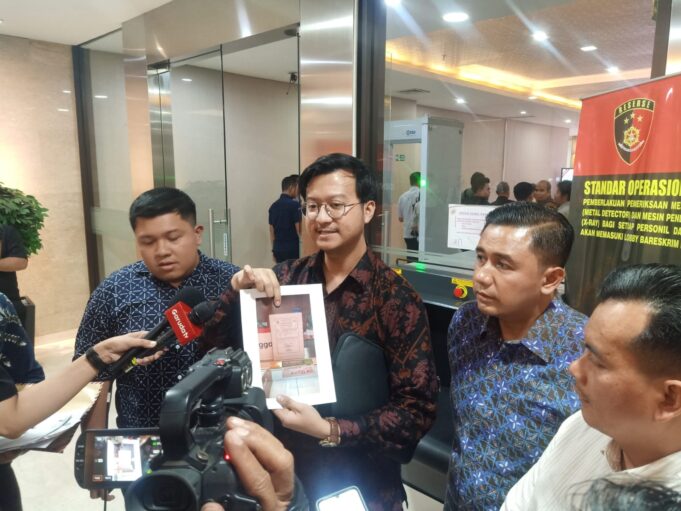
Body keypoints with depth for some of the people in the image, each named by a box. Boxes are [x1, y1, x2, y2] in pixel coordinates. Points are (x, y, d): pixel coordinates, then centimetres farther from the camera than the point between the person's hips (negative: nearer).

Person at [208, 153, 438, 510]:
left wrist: (330, 431, -24)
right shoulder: (287, 277, -5)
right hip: (284, 470, 3)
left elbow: (417, 409, -16)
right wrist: (239, 288, -21)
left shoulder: (396, 299, -15)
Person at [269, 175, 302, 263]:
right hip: (292, 249, -6)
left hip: (278, 248, 6)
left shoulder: (273, 206, 9)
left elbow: (271, 231, 13)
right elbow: (299, 230, -14)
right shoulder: (295, 205, -11)